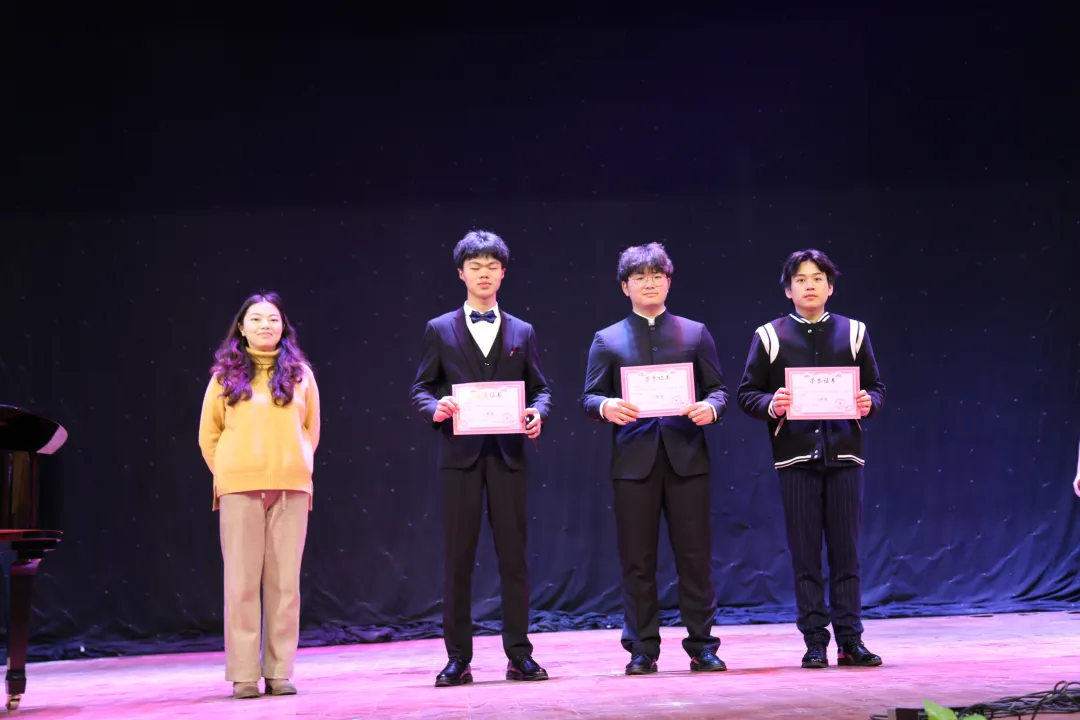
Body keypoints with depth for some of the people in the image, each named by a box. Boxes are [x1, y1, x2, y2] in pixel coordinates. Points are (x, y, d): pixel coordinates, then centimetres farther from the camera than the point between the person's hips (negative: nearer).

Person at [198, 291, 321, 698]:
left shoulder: (300, 373, 10)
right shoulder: (226, 374, 7)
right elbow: (208, 434, 11)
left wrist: (298, 467, 7)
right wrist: (226, 477, 6)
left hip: (290, 487, 1)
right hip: (240, 488, -1)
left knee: (284, 581, 0)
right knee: (242, 581, -2)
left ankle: (280, 672, 5)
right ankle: (244, 675, 1)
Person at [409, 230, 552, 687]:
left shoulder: (521, 332, 13)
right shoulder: (439, 330, 9)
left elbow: (540, 388, 11)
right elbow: (421, 388, 7)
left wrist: (538, 413, -10)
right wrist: (435, 410, -14)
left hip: (508, 453, 1)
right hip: (460, 454, -1)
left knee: (513, 555, 2)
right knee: (458, 558, 1)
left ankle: (519, 656, 7)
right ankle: (458, 658, 6)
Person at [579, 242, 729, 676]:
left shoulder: (694, 333, 12)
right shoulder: (607, 340, 10)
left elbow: (718, 388, 10)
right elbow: (589, 398, 6)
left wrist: (710, 407, -11)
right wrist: (605, 407, -16)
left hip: (686, 457, 0)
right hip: (634, 461, 0)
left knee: (695, 557, 2)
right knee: (637, 561, 2)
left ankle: (701, 645, 10)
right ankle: (642, 649, 10)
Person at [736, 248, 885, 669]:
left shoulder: (852, 332, 10)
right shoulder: (770, 336, 5)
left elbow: (877, 389, 12)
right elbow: (747, 394, 5)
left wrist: (869, 403, -9)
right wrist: (770, 405, -15)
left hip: (844, 454, 1)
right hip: (795, 457, -1)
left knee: (846, 551, 2)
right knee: (804, 552, 1)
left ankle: (850, 639, 8)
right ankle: (815, 641, 7)